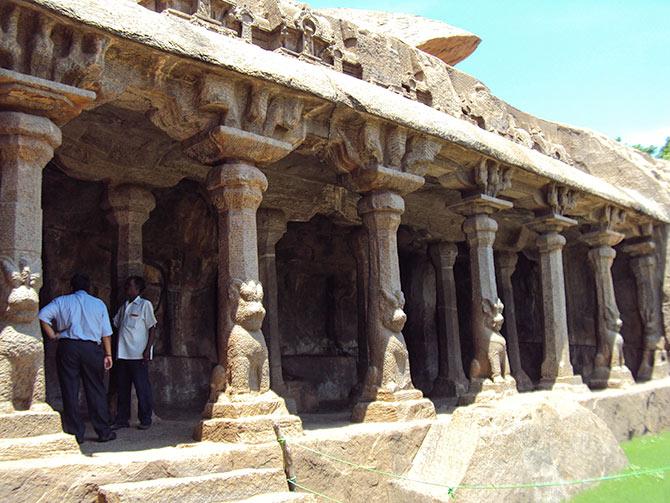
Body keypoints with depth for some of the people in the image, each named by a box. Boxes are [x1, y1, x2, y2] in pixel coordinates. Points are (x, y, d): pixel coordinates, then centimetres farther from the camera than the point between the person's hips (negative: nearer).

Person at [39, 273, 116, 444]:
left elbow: (43, 315, -8)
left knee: (70, 391, 5)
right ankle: (104, 432, 10)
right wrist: (108, 354, 10)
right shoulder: (99, 304, 9)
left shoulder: (62, 301, 7)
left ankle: (76, 433, 6)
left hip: (67, 347, 0)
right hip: (92, 348, 1)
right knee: (96, 391, 7)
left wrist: (52, 335, 0)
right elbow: (106, 333, 6)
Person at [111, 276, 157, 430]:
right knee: (122, 387, 9)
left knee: (142, 388, 0)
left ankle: (145, 420, 8)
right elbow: (114, 324, 22)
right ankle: (122, 419, 17)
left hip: (138, 354, -6)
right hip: (123, 354, 6)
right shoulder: (123, 307, 16)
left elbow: (152, 329, -5)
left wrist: (148, 349, -12)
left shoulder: (145, 305, -2)